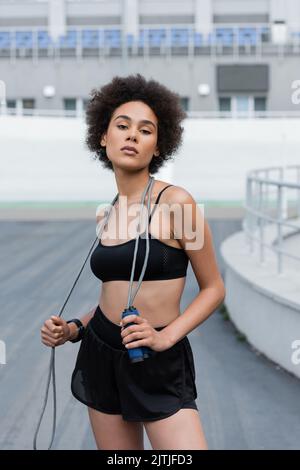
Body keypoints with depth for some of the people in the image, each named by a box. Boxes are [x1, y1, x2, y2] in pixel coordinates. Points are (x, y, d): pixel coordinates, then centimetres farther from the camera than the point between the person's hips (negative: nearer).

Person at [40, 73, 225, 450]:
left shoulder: (176, 202, -10)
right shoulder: (106, 214, 7)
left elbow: (213, 288, -5)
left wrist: (165, 336, -18)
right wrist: (73, 330, 2)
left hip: (161, 365, -5)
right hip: (101, 357, 5)